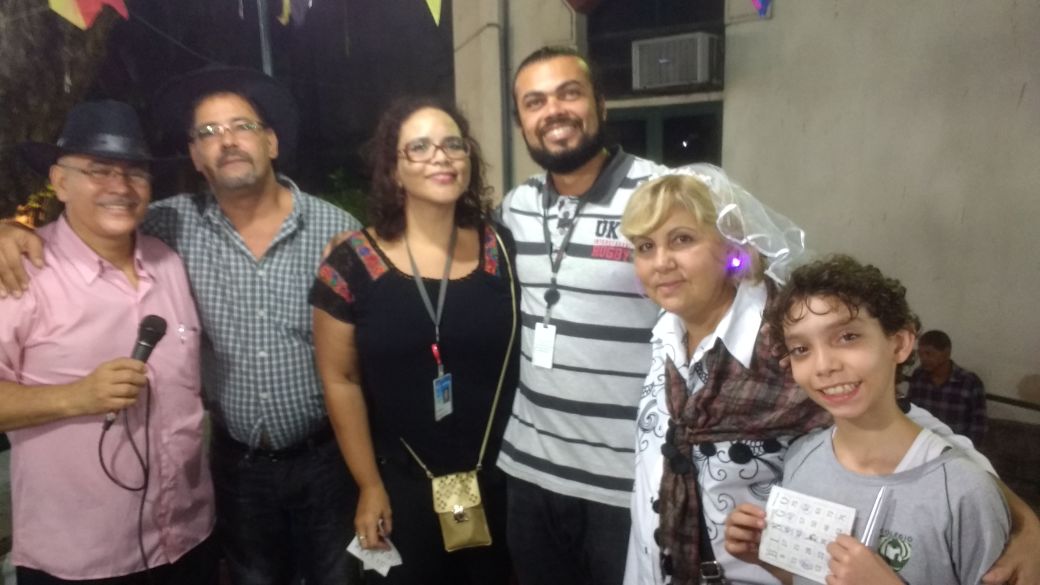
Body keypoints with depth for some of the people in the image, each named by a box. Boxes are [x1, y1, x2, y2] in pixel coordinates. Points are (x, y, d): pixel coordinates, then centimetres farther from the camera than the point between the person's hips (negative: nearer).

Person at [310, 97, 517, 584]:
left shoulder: (501, 249, -5)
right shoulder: (353, 263, -10)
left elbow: (529, 355, 1)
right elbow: (340, 379, -5)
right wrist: (370, 486, -3)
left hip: (499, 480, 2)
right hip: (403, 489, -1)